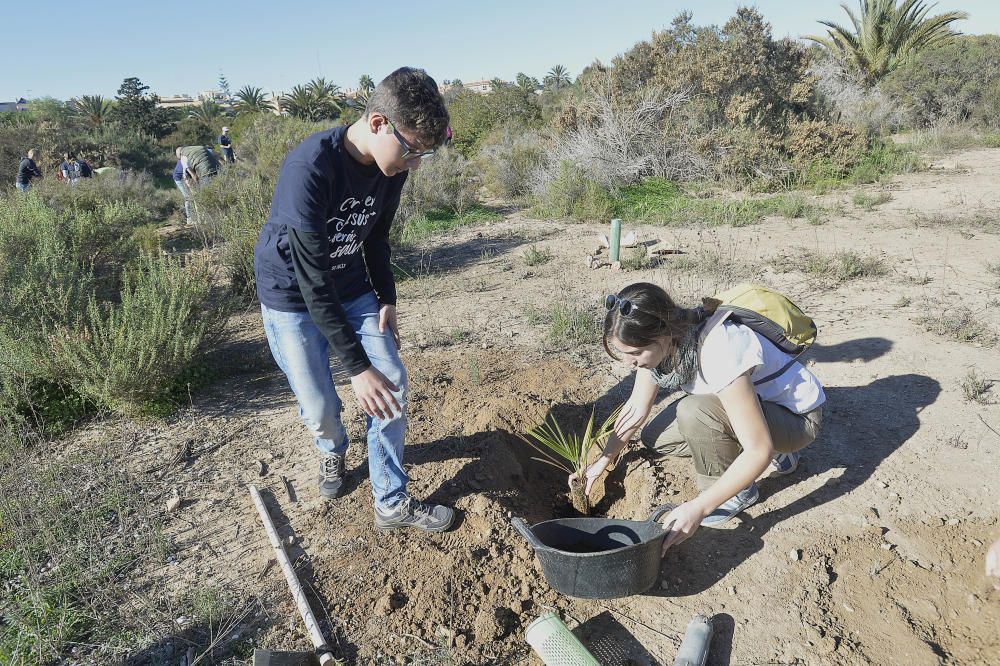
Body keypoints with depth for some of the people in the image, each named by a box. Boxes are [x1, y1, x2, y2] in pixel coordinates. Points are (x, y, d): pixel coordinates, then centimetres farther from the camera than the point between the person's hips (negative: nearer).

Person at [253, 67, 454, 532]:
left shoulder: (391, 167, -11)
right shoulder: (309, 167, -33)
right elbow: (313, 280, -32)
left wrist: (387, 298, -3)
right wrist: (357, 367, -31)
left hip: (353, 291, 5)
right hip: (293, 299, -5)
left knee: (392, 384, -4)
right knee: (320, 407, 0)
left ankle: (392, 503, 11)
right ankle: (332, 450, 39)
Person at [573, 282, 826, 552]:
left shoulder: (718, 353, -38)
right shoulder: (658, 342, -15)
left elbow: (759, 451, -34)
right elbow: (636, 407, 0)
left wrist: (698, 507, -34)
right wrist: (603, 461, 0)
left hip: (797, 416, -8)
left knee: (694, 412, -33)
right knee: (655, 438, 0)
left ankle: (739, 492, -5)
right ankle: (776, 452, 10)